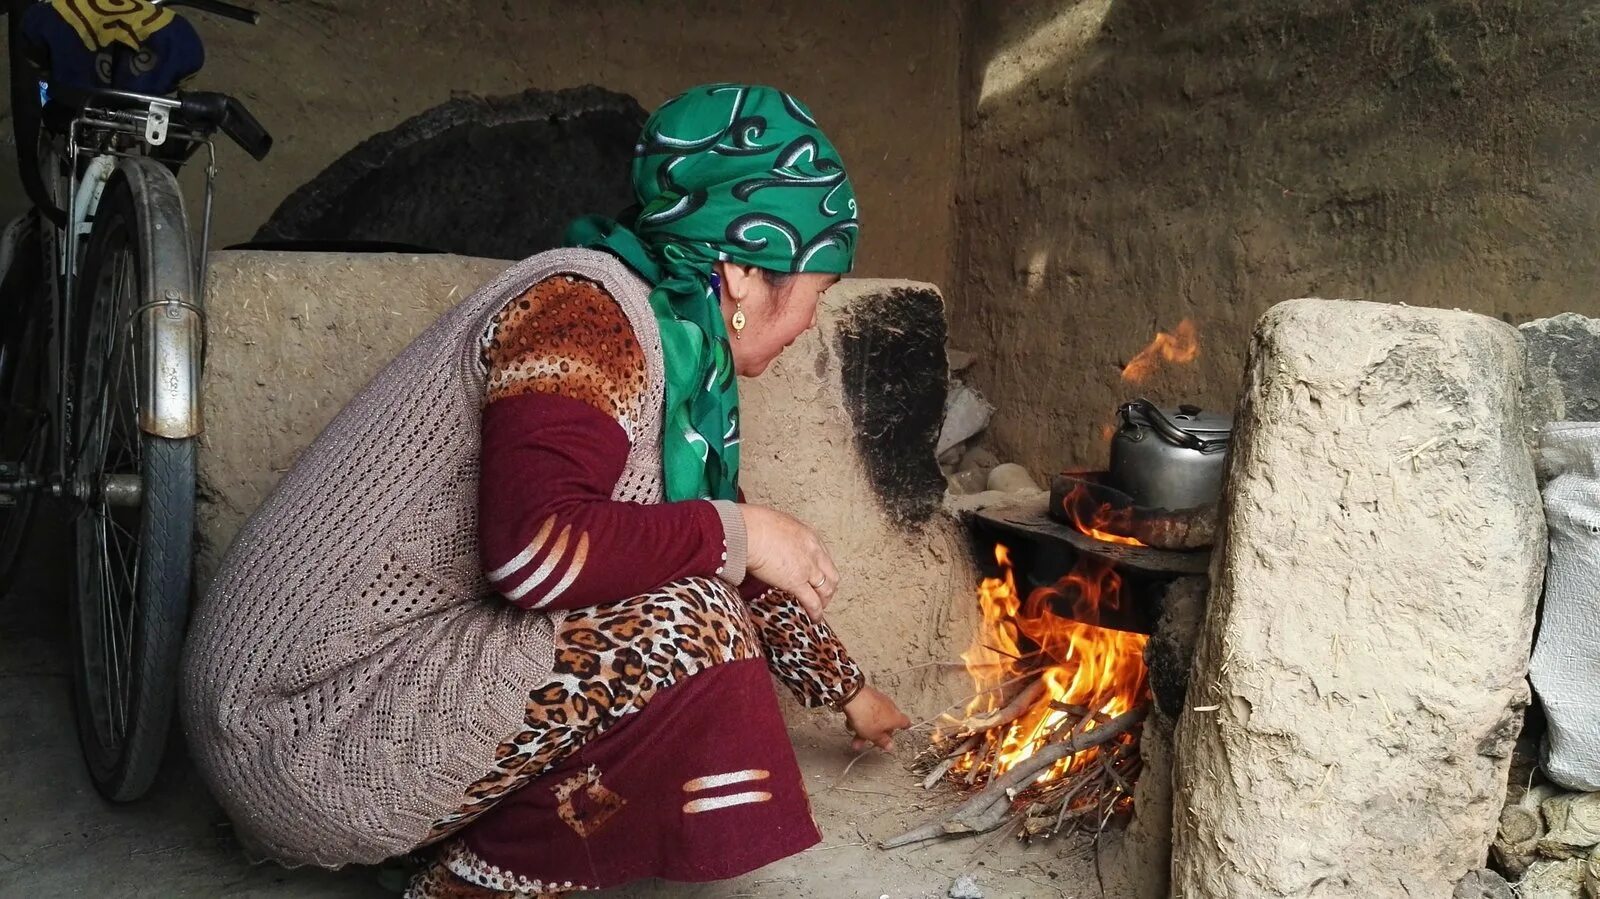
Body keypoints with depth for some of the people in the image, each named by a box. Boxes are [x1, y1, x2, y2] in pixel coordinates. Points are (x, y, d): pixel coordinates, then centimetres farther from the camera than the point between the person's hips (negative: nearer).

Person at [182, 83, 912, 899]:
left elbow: (736, 573, 19)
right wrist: (736, 532, -17)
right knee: (686, 625, -22)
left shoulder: (666, 344, 10)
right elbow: (538, 548, -33)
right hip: (312, 720, -10)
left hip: (401, 683, 10)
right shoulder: (584, 311, -18)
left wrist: (847, 689, 29)